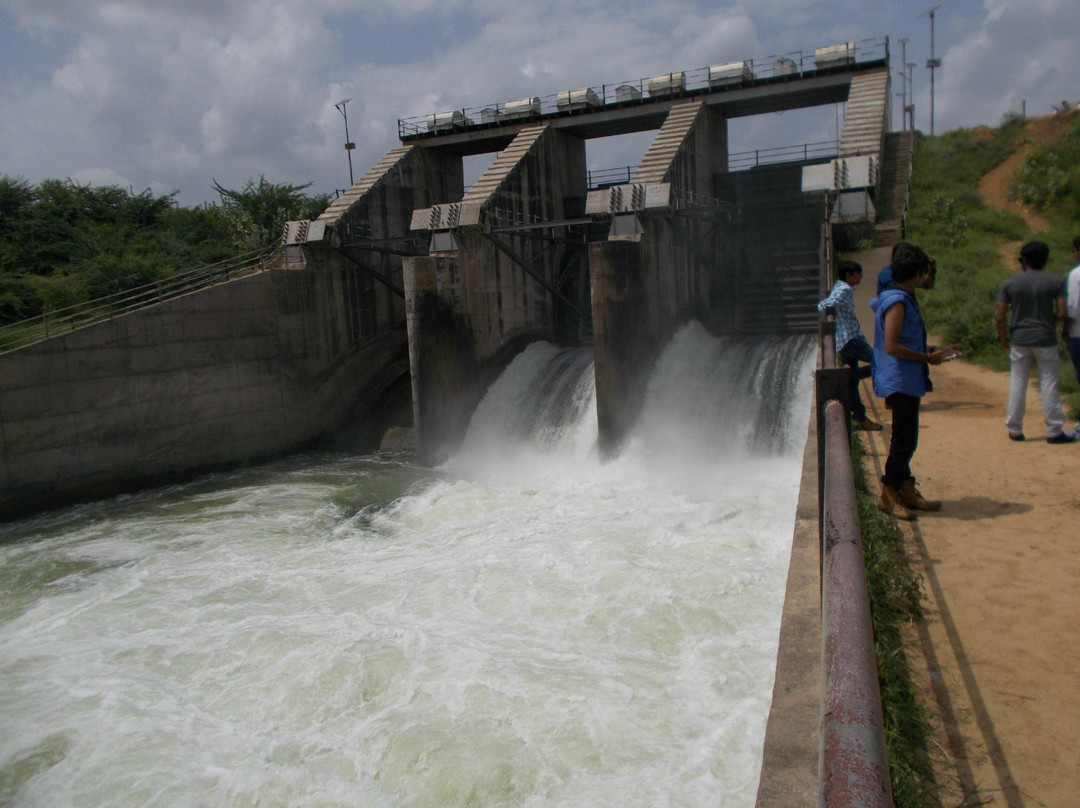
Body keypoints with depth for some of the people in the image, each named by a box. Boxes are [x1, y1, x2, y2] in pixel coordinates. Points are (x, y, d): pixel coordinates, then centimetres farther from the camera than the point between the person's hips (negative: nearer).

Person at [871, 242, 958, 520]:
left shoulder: (905, 299, 15)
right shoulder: (897, 302, -17)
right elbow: (892, 346, -24)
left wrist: (934, 353, 18)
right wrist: (928, 358, -15)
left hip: (909, 382, 10)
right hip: (901, 382, -10)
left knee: (905, 439, 15)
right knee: (904, 440, -4)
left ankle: (907, 491, 24)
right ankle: (888, 494, 6)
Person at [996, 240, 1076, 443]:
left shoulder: (1010, 284, -1)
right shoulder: (1055, 282, -2)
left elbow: (1000, 317, -3)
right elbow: (1061, 314, -7)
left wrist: (1004, 342, 7)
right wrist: (1047, 319, 14)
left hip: (1019, 340, 1)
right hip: (1045, 340, -1)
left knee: (1018, 384, 8)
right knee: (1049, 384, 4)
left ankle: (1014, 430, 12)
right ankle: (1054, 431, 7)